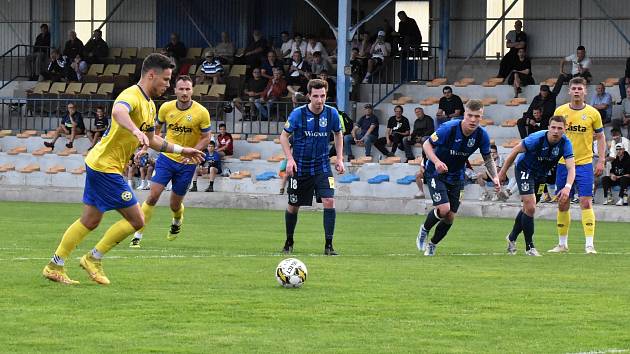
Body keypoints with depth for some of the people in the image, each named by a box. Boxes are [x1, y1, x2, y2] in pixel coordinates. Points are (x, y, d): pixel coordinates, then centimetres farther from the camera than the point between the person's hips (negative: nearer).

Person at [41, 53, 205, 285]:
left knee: (90, 221, 15)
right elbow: (118, 111, -43)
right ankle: (94, 259, 4)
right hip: (106, 167, -10)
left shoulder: (150, 105, 15)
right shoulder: (132, 96, -18)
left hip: (98, 165, 10)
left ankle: (55, 266, 19)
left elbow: (151, 140, 29)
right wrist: (136, 131, -59)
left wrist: (181, 150, 28)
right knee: (136, 220, -6)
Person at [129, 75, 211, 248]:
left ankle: (177, 222, 45)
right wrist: (146, 147, 7)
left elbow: (206, 138, -5)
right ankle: (138, 235, -5)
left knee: (175, 205, 8)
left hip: (187, 164, -1)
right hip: (166, 157, 1)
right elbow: (157, 127, 14)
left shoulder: (201, 112, -12)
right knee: (153, 196, -12)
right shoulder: (166, 108, -3)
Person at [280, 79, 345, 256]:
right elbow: (284, 136, -3)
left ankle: (328, 245, -11)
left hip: (322, 166, 1)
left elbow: (338, 134, 13)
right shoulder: (298, 113, -13)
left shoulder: (332, 113, -6)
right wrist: (290, 159, -14)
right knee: (293, 206, 8)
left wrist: (339, 158, 5)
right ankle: (289, 242, 32)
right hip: (300, 167, -1)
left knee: (329, 201, -17)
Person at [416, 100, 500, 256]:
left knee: (450, 217, 3)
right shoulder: (449, 128, -26)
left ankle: (432, 245, 29)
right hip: (436, 173, -5)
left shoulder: (482, 135, -13)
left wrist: (495, 177, -14)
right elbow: (427, 144, -17)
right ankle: (424, 230, 8)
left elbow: (488, 158, 2)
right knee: (443, 209, -22)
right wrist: (436, 161, -35)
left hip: (456, 177, 5)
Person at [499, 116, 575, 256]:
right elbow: (515, 151, -17)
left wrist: (567, 187, -50)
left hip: (541, 174, 5)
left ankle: (512, 238, 41)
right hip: (524, 170, -5)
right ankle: (529, 247, -5)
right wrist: (503, 171, -10)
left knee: (528, 208, 20)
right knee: (530, 208, -16)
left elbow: (571, 167, -32)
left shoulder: (565, 143, -22)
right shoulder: (537, 139, -31)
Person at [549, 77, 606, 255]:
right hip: (563, 164, 2)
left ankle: (589, 244, -10)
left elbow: (601, 137, 6)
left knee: (586, 203, -10)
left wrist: (601, 161, -1)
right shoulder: (560, 111, 3)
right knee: (563, 204, 6)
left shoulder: (593, 113, -1)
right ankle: (562, 244, 17)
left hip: (584, 163, -2)